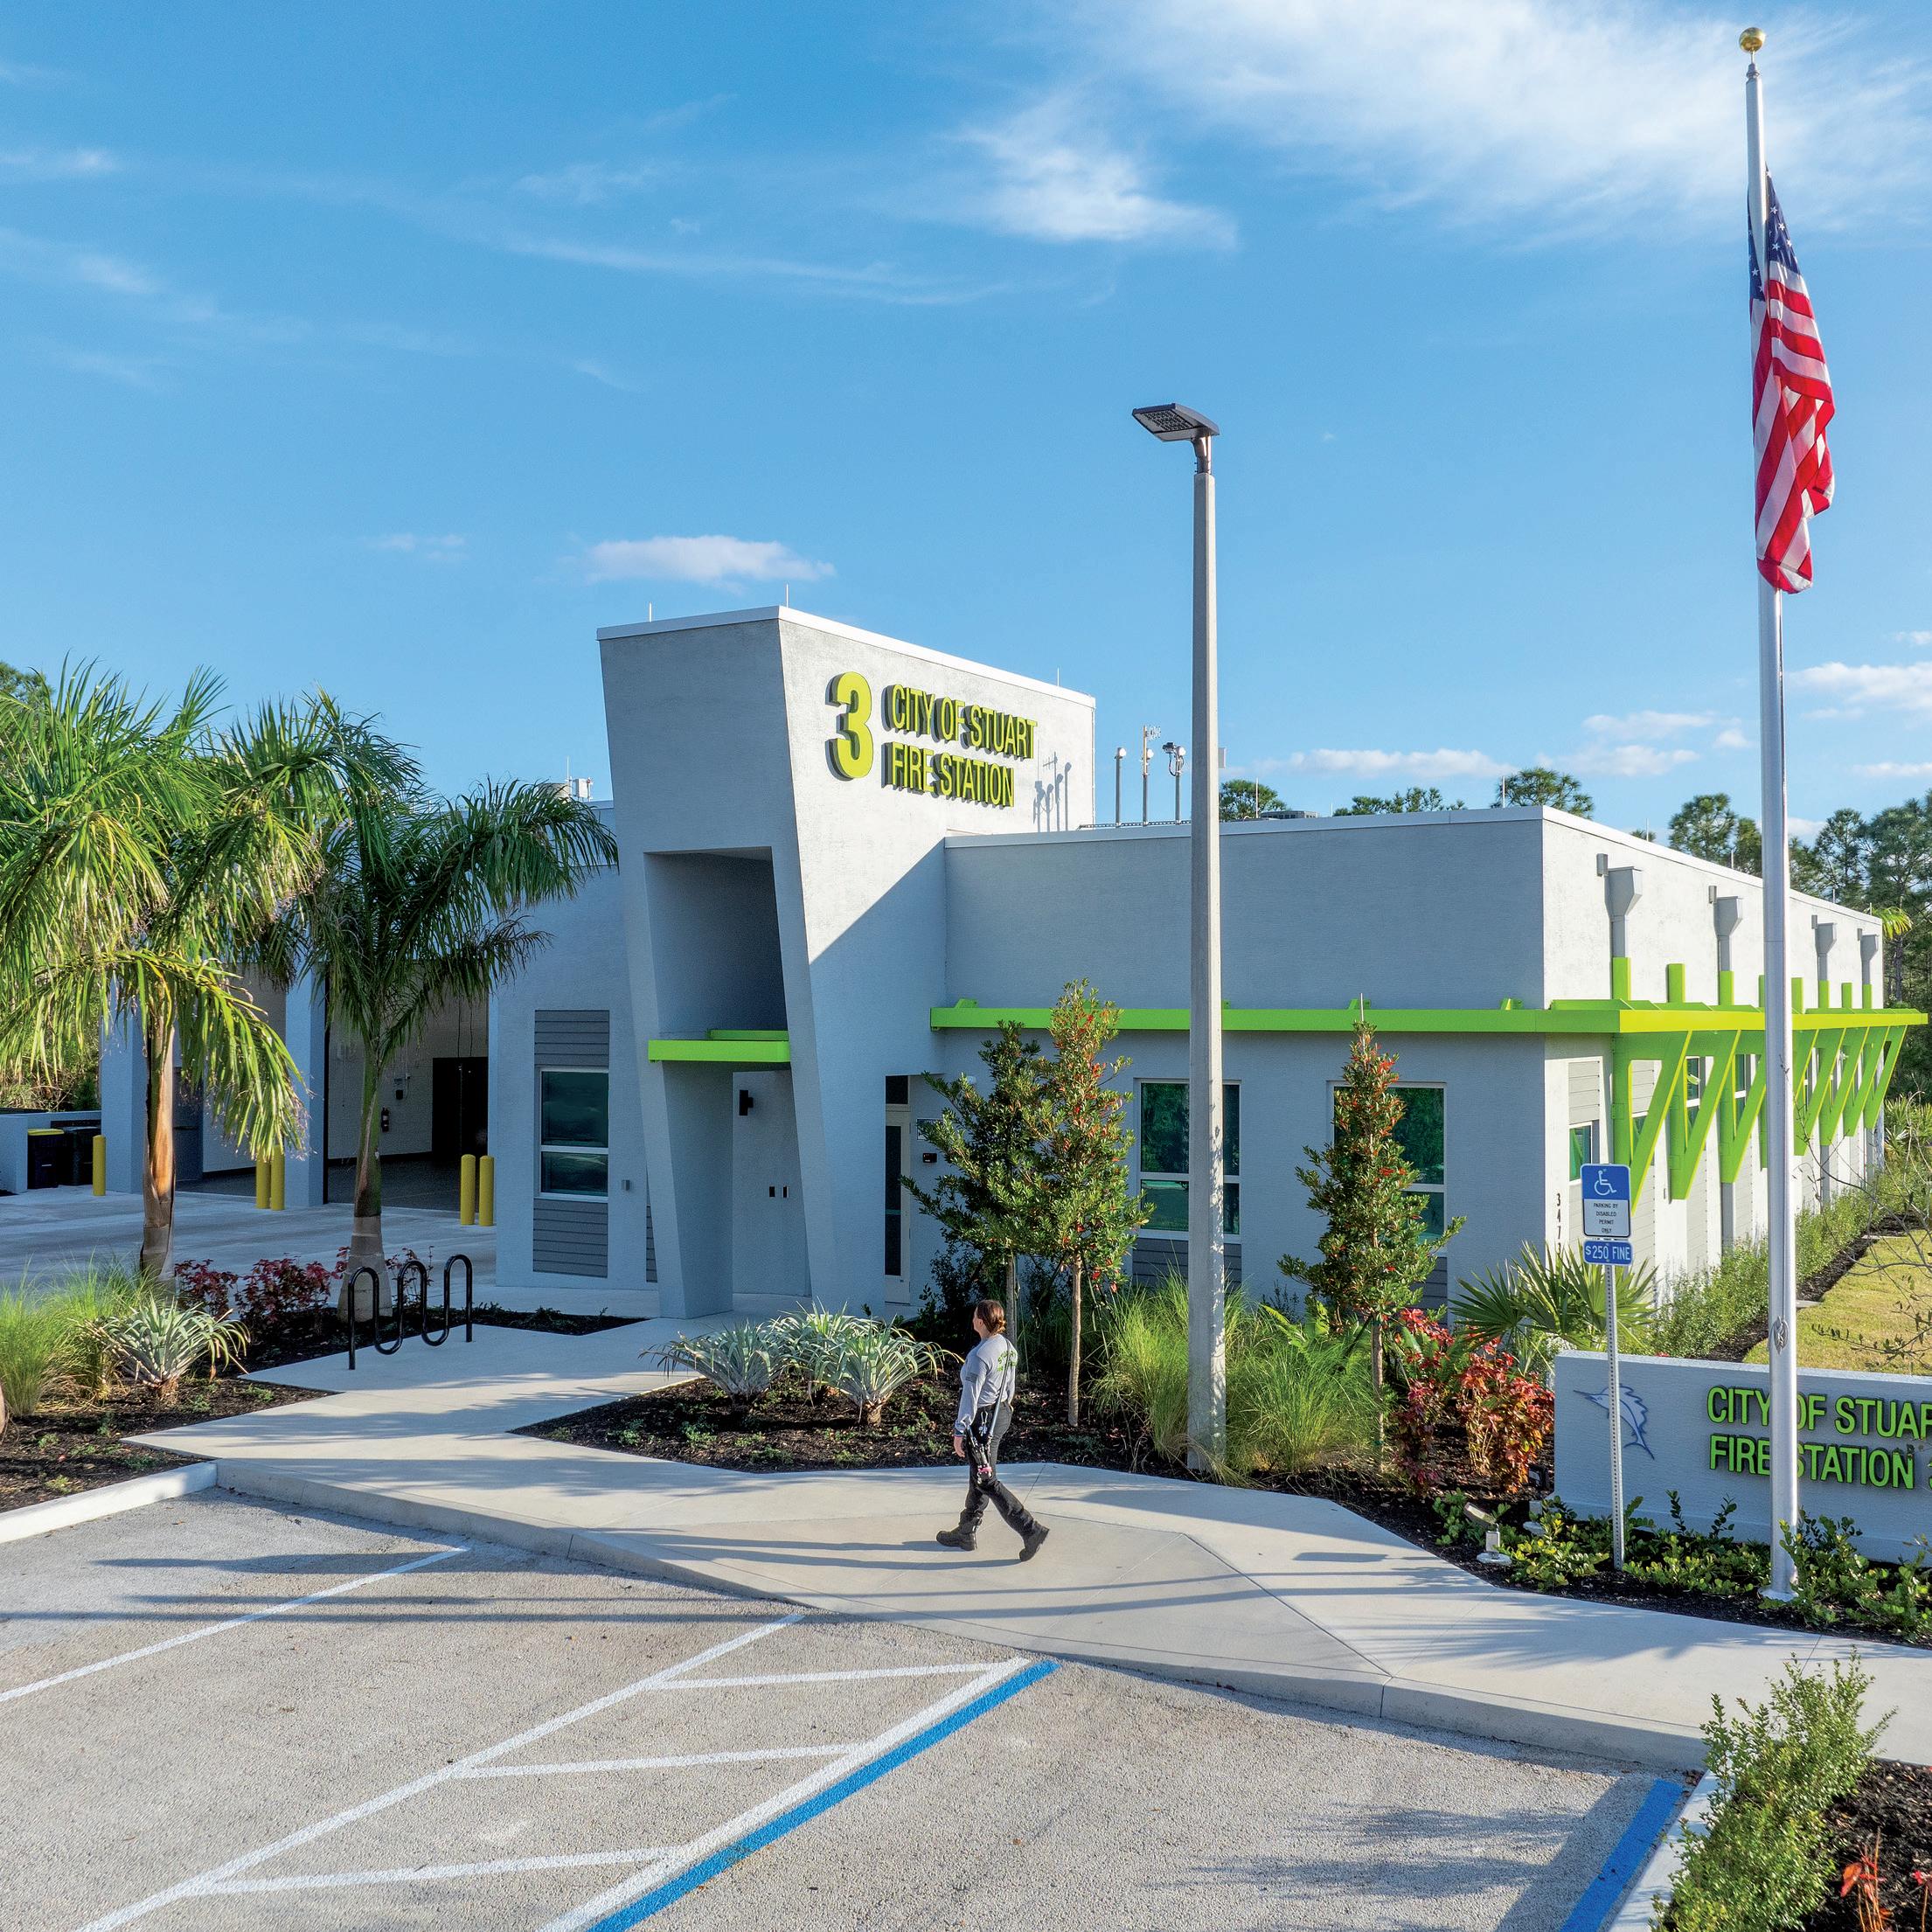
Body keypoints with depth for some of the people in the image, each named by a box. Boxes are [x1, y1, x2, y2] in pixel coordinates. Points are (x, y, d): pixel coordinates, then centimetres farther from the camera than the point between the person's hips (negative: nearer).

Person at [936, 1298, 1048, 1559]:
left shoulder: (980, 1355, -25)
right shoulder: (1009, 1348, 2)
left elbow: (970, 1396, -21)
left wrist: (959, 1431, -15)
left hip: (981, 1420, -9)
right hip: (1002, 1413, 9)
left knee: (986, 1482, -1)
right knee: (978, 1477, 19)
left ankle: (1031, 1529, -5)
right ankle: (966, 1533, 31)